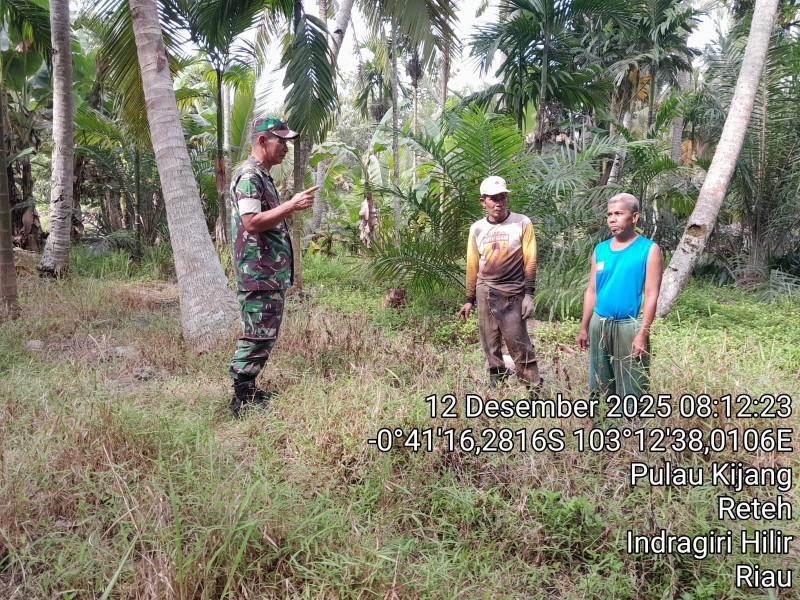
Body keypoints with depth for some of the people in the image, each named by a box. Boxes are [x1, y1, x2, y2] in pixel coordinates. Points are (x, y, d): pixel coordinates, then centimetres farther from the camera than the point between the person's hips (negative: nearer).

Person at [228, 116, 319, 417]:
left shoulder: (261, 175, 19)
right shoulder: (249, 175, -14)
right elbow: (251, 222, -24)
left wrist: (292, 207, 16)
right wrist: (291, 206, -24)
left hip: (271, 272, 11)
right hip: (259, 273, -11)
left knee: (265, 333, 15)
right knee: (258, 335, -7)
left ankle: (247, 389, 25)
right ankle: (242, 400, 2)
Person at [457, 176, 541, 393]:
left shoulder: (522, 223, -3)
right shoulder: (477, 228, 7)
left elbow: (530, 261, -3)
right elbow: (472, 266, 11)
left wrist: (529, 295, -9)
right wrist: (469, 300, 12)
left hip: (513, 293, -4)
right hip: (485, 292, 4)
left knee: (519, 345, -5)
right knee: (490, 344, 8)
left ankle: (534, 388, 2)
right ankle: (496, 385, 19)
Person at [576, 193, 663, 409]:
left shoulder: (649, 250, -6)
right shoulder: (600, 250, 9)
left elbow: (651, 295, -11)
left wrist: (642, 333, -17)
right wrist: (584, 328, 10)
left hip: (629, 326, -5)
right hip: (599, 324, 5)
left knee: (631, 390, -1)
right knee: (599, 386, 14)